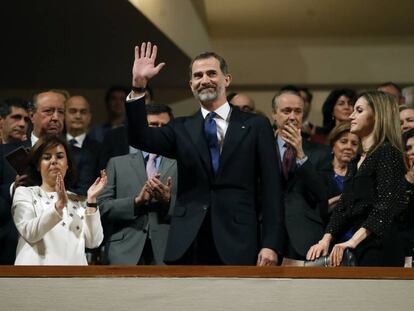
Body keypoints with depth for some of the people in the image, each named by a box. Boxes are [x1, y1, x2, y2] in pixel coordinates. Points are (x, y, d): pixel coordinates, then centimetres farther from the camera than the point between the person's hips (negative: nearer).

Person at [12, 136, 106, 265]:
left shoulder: (78, 201, 17)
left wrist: (91, 200, -4)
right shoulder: (24, 193, 9)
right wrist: (59, 205, -19)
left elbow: (93, 242, 4)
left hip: (74, 263, 2)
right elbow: (30, 233, -8)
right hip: (37, 263, -2)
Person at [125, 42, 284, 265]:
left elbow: (271, 187, 2)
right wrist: (138, 85, -13)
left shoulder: (255, 126, 7)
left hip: (237, 245, -2)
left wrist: (271, 244, -6)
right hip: (188, 245, 2)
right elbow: (139, 138, -3)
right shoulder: (182, 129, 13)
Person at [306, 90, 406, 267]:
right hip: (359, 249, 8)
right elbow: (342, 207, 15)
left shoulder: (388, 153, -5)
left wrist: (353, 241, -27)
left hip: (380, 250, -8)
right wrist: (326, 240, -3)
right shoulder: (356, 161, 21)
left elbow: (386, 206, -18)